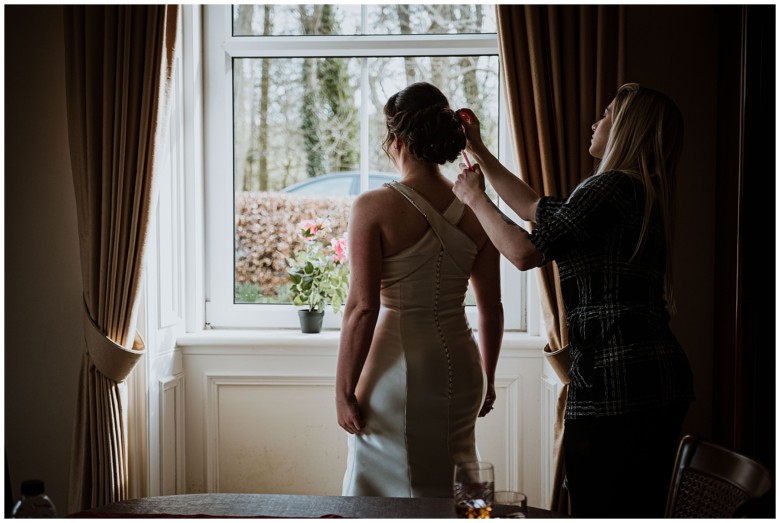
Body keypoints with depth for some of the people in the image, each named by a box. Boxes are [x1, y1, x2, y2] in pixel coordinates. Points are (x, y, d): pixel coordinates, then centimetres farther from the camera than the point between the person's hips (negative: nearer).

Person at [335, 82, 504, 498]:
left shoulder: (374, 207, -12)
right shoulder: (475, 210, 2)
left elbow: (362, 307, -15)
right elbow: (492, 308, 7)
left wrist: (343, 390, -8)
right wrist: (487, 377, 20)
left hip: (398, 367, -5)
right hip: (460, 365, 5)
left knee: (385, 488, 8)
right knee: (450, 491, 17)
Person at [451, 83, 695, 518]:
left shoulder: (612, 188, -12)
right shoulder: (646, 194, 19)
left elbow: (523, 251, -12)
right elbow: (538, 209, 25)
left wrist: (475, 198, 4)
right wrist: (479, 151, 30)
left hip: (616, 385, -10)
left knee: (599, 511, -3)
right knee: (642, 511, 15)